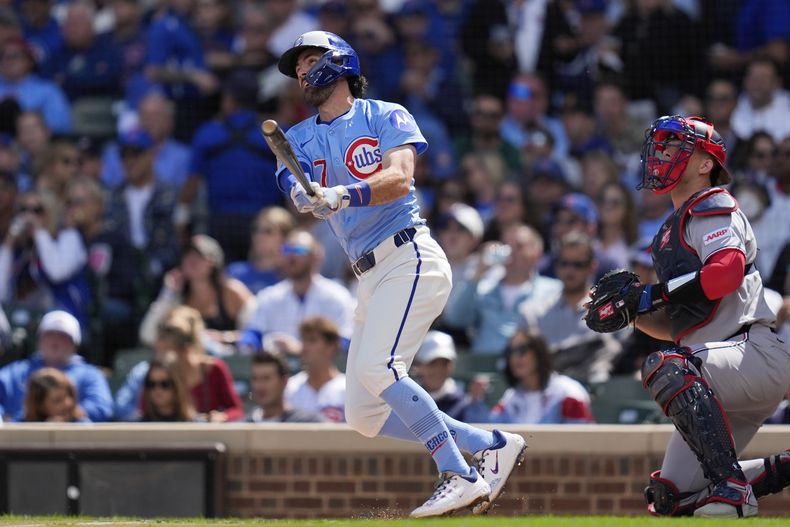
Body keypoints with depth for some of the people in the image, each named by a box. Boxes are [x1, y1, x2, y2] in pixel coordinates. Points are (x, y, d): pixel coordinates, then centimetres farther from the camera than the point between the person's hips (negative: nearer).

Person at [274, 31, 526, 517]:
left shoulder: (387, 117, 1)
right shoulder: (301, 139, 16)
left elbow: (400, 177, -18)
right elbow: (299, 189, -5)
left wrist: (346, 194, -36)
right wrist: (306, 196, -30)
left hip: (409, 258, -8)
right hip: (371, 276, 8)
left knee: (377, 369, -27)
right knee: (364, 416, 2)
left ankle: (461, 477, -23)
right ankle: (492, 445, 10)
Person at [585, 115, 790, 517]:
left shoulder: (713, 209, -3)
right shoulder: (670, 233, 25)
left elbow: (728, 269, -24)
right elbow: (676, 326, 25)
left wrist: (649, 297, -19)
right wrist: (631, 312, 7)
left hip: (757, 352, -10)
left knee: (664, 368, -37)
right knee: (671, 497, 5)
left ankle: (731, 484, -35)